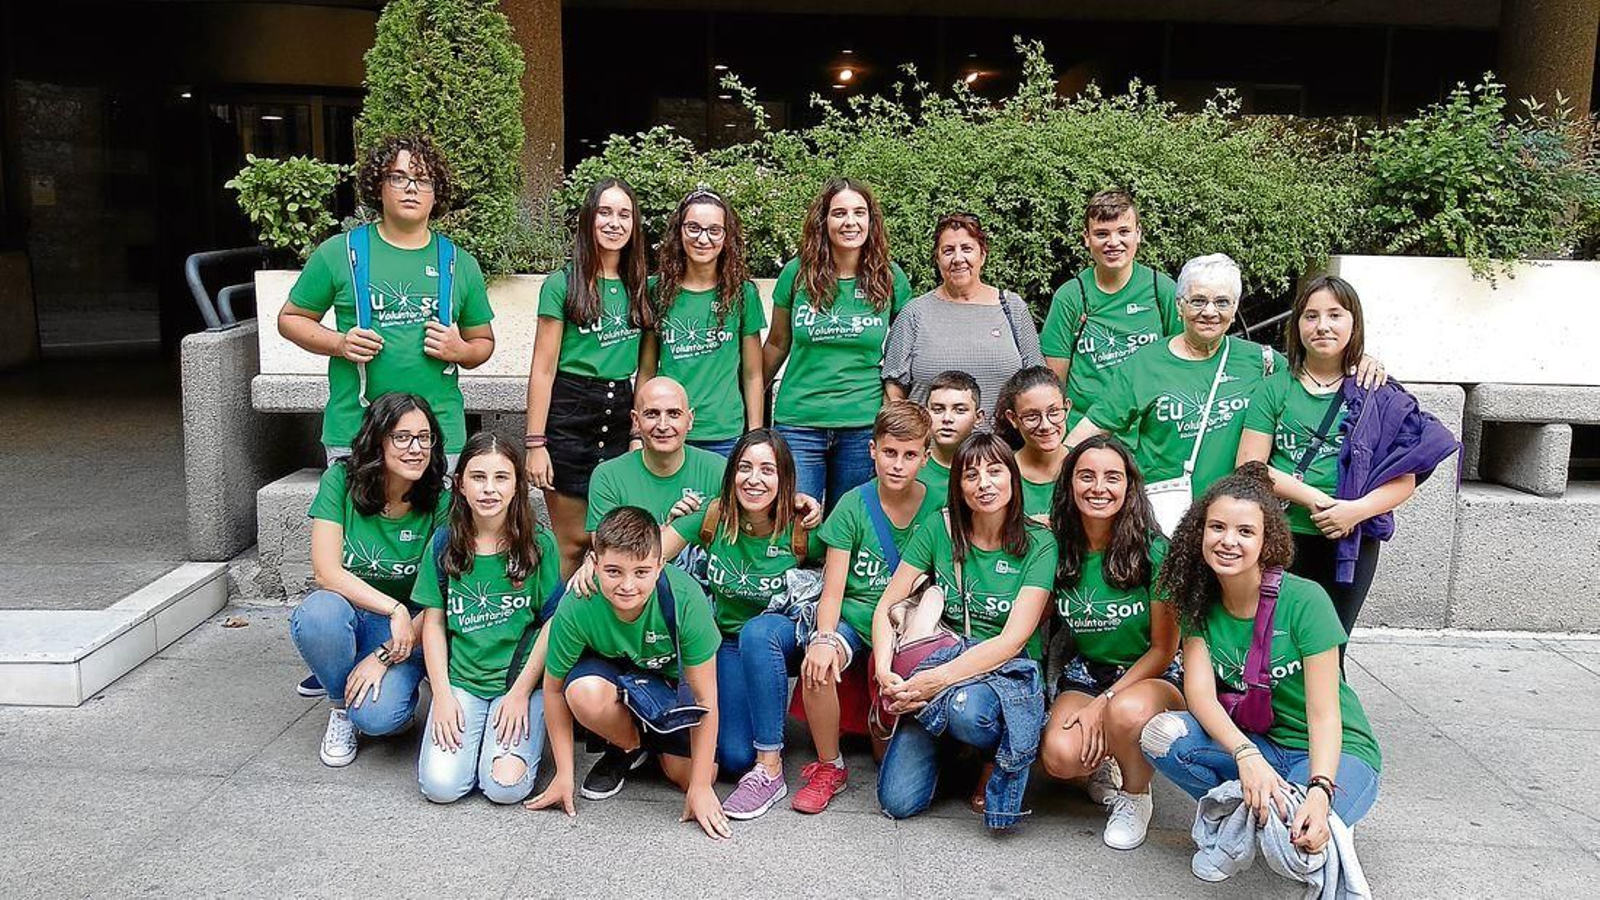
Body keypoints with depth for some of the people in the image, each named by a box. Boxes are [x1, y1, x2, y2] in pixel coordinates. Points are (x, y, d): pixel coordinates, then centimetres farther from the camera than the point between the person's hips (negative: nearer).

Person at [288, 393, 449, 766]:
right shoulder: (341, 480, -12)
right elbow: (326, 571, -18)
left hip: (406, 630, -1)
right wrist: (394, 608, -25)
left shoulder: (440, 504, -13)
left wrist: (384, 656, -18)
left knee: (377, 717, -28)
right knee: (318, 614, -35)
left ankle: (396, 688, 11)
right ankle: (341, 707, -5)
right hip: (345, 611, 1)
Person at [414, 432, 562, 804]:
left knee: (506, 786, -19)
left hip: (521, 679, -2)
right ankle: (458, 728, 14)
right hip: (460, 682, 2)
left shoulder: (538, 544, -5)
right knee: (441, 785, -15)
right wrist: (442, 694, -4)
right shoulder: (444, 544, 1)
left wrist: (520, 692, -9)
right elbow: (433, 622, 5)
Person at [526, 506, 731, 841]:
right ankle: (630, 745, -1)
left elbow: (705, 697, -25)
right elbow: (554, 688, -15)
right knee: (585, 693, -35)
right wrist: (564, 775, -12)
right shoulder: (577, 607, -32)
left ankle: (651, 739, 20)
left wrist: (701, 786, -22)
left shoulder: (686, 598, -35)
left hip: (673, 678, 0)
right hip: (609, 669, 0)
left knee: (688, 774, -15)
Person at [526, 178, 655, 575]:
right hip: (569, 412, -4)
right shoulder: (563, 284, -4)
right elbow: (543, 369, -5)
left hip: (622, 413, 4)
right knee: (573, 540, 0)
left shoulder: (641, 288, 9)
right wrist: (535, 443, -10)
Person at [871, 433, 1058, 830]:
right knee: (897, 801, -15)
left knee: (965, 707, -39)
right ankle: (947, 740, 17)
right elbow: (886, 607, 1)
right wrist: (884, 671, -17)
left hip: (1008, 674, -2)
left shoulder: (1038, 544, -6)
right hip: (937, 667, 2)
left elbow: (1013, 640, -14)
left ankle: (999, 758, -3)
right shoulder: (939, 530, 1)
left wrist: (940, 678, -25)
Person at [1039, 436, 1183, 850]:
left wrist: (1103, 704, -17)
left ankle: (1136, 797, -4)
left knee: (1126, 712, -39)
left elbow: (1163, 649, -8)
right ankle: (1103, 765, 11)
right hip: (1084, 675, 3)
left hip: (1151, 677, -2)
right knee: (1059, 756, -29)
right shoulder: (1056, 549, -4)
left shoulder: (1155, 551, -13)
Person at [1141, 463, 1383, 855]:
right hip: (1257, 742, 4)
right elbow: (1199, 691, -15)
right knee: (1160, 733, -25)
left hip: (1336, 752, -4)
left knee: (1300, 834, -36)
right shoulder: (1199, 602, -4)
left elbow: (1324, 714, -19)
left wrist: (1320, 791, -36)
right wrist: (1247, 756, -34)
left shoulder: (1304, 601, -17)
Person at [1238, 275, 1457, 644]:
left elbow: (1404, 480, 3)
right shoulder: (1275, 388, 2)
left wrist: (1357, 509, -16)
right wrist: (1314, 499, -17)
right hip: (1281, 541, -1)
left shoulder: (1380, 396, 6)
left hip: (1352, 546, 2)